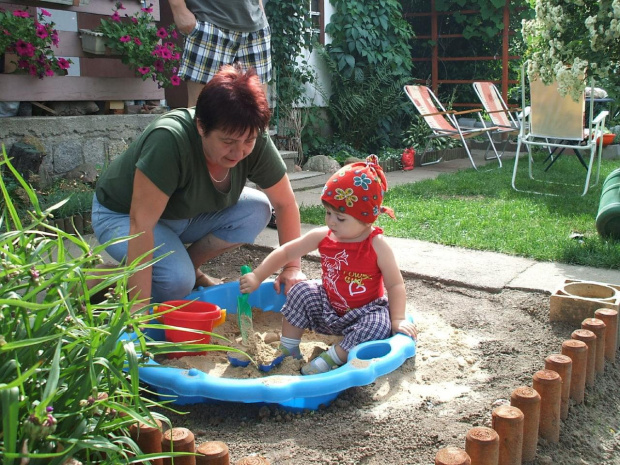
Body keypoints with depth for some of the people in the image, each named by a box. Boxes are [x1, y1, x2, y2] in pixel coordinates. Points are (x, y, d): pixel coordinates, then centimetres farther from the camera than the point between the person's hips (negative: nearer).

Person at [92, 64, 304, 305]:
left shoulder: (255, 143, -21)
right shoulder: (170, 141, -37)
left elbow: (285, 203, -10)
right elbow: (141, 223, -38)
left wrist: (292, 267, -17)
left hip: (187, 213, 6)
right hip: (122, 216, -5)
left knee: (257, 210, -16)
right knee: (178, 280, -31)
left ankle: (188, 265, 1)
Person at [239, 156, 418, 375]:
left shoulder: (377, 245, -19)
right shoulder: (322, 236, -10)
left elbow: (395, 285, -14)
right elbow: (285, 252, -4)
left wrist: (398, 320, -23)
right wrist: (256, 277, -9)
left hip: (364, 312, -3)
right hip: (328, 308, 3)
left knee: (379, 324, -31)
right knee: (302, 291, -16)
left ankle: (331, 358, -22)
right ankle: (287, 349, -5)